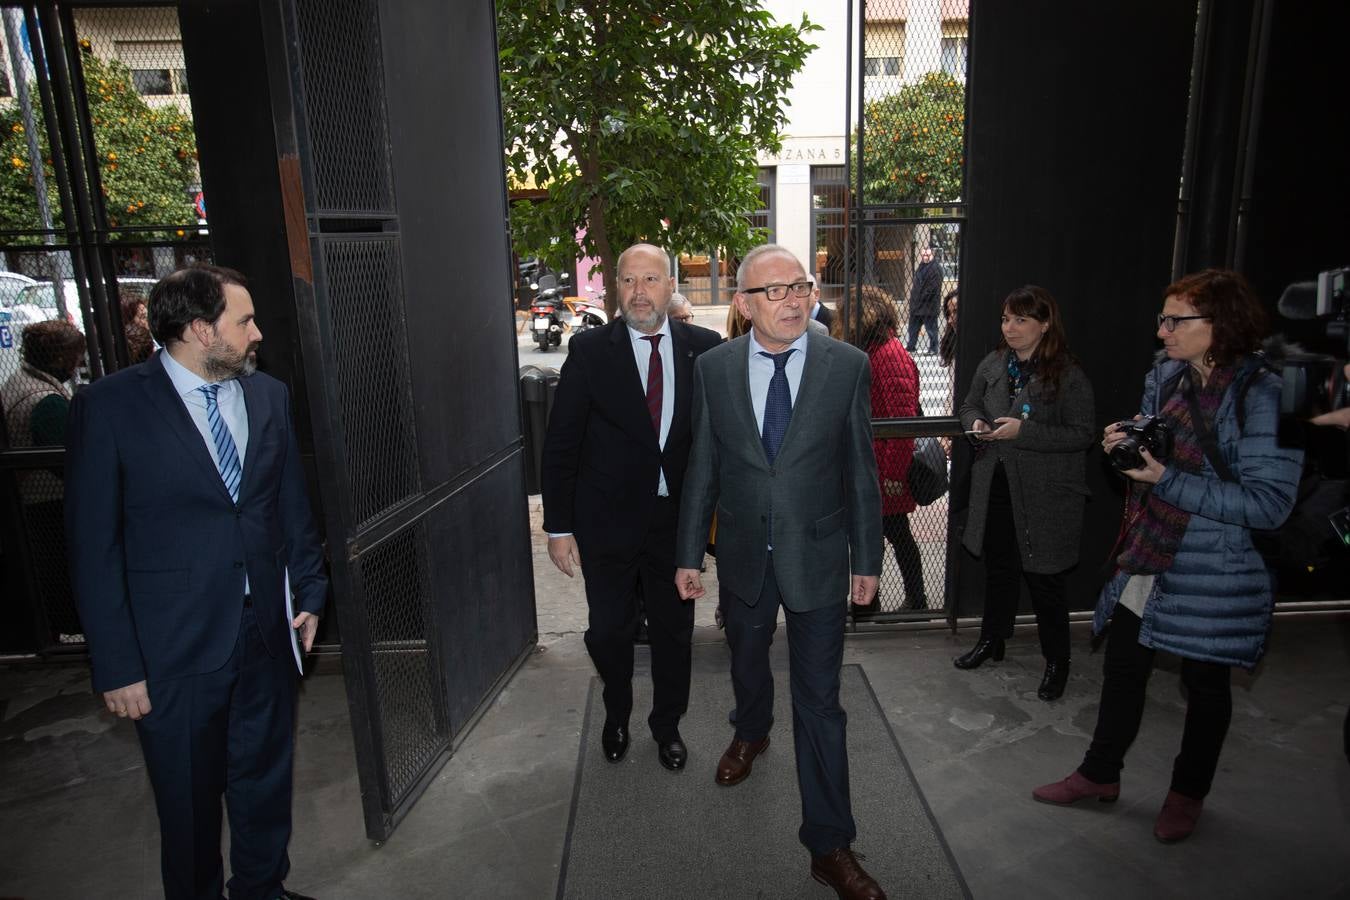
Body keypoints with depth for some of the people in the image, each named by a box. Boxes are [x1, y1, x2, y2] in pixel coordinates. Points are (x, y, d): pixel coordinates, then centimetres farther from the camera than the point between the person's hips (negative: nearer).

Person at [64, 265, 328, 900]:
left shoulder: (270, 396, 2)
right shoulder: (109, 407, -11)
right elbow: (93, 546, -9)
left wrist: (309, 590, 10)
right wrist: (116, 665, -9)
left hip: (266, 635, 4)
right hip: (174, 651, -4)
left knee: (266, 783, 20)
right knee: (189, 804, 15)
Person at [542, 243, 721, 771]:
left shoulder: (704, 349, -4)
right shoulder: (590, 351, -8)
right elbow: (560, 445, -6)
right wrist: (558, 528, -7)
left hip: (677, 520, 1)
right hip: (607, 521, -1)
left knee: (674, 631, 16)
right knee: (608, 632, 14)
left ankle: (667, 726, 42)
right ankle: (617, 715, 45)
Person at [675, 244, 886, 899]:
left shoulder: (847, 365, -8)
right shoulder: (713, 368, -5)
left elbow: (861, 470, -3)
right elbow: (702, 469, 0)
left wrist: (867, 559, -1)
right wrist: (689, 554, 2)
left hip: (817, 556, -2)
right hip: (743, 554, 2)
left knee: (819, 700, 3)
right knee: (746, 661, 25)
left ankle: (830, 845, 20)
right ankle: (751, 734, 58)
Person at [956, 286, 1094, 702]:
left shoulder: (1067, 375, -13)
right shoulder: (993, 364, 3)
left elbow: (1082, 434, -15)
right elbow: (969, 404, 16)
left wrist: (1023, 431, -23)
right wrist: (976, 421, -7)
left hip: (1044, 495, -5)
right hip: (995, 485, 5)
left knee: (1044, 575, 6)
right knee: (999, 566, 19)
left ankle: (1057, 661, 25)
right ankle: (992, 640, 37)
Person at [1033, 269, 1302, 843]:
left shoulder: (1264, 396, -19)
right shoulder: (1164, 377, 1)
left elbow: (1268, 503, -21)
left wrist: (1170, 481, -26)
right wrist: (1125, 447, -8)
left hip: (1211, 574, -6)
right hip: (1147, 558, 6)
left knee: (1205, 686, 15)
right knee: (1122, 668, 16)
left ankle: (1188, 794, 38)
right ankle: (1100, 775, 36)